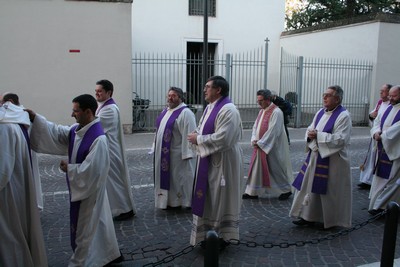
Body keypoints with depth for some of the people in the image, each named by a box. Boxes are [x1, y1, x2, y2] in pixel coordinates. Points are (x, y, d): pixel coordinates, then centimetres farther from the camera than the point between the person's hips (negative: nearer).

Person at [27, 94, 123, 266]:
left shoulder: (98, 138, -27)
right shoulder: (76, 130, 1)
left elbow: (91, 169, -28)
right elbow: (56, 132, 3)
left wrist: (69, 168, -15)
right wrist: (35, 118, -6)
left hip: (89, 189, -9)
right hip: (81, 186, 9)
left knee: (84, 227, 8)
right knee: (99, 222, 21)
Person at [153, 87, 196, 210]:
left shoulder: (185, 113, -15)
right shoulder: (166, 111, 12)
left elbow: (188, 134, -19)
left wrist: (186, 153, -23)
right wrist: (156, 148, 15)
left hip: (177, 153, -8)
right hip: (164, 152, 8)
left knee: (178, 176, 3)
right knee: (167, 175, 14)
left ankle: (177, 202, 15)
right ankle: (170, 201, 26)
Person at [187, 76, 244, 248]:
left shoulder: (228, 110, -20)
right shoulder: (210, 107, 11)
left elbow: (222, 138, -27)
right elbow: (201, 129, 16)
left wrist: (198, 139, -18)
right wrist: (196, 136, -7)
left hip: (222, 161, -9)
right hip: (209, 159, 9)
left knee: (220, 199, 3)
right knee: (209, 198, 15)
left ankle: (221, 237, 18)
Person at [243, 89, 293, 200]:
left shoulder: (276, 112, -17)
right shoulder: (262, 111, 10)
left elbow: (273, 131, -21)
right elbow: (256, 126, 12)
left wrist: (260, 143, -18)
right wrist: (254, 140, -3)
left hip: (271, 148, -8)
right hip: (260, 146, 8)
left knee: (276, 169, 4)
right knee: (256, 168, 9)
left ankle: (286, 190, 23)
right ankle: (252, 192, 17)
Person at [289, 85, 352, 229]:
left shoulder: (343, 116, -13)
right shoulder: (320, 112, 9)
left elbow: (340, 139, -21)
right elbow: (310, 130, 13)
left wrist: (318, 135, -20)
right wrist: (310, 134, -11)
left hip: (332, 159, -7)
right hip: (316, 155, 7)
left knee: (330, 190, 4)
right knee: (310, 185, 9)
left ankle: (331, 220, 22)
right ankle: (309, 216, 20)